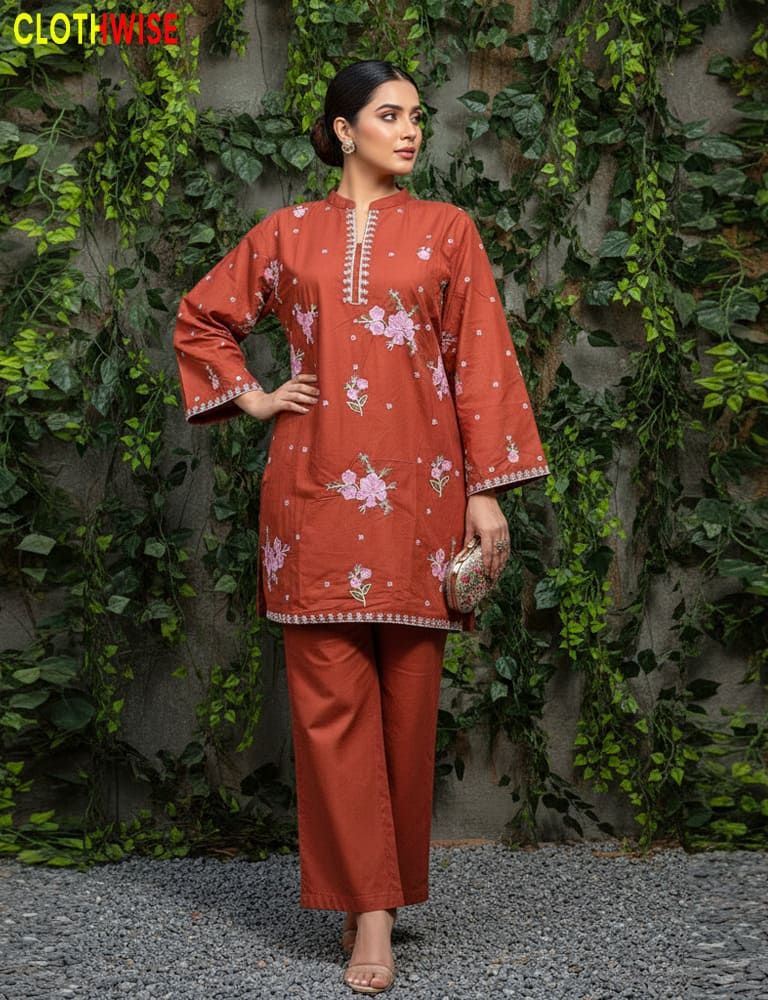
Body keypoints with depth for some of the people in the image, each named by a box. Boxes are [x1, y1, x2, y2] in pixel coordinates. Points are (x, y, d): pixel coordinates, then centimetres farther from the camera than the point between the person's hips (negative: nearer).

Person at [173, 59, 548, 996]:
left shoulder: (446, 231, 8)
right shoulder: (286, 234, 10)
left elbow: (480, 358, 4)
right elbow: (201, 318, 22)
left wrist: (487, 490, -3)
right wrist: (252, 397, 8)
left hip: (415, 487, 0)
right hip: (316, 487, 0)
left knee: (406, 694, 3)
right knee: (331, 695, -3)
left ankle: (386, 880, 17)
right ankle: (369, 906, 2)